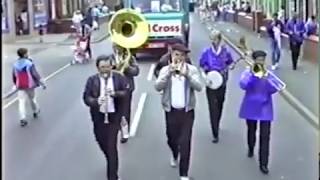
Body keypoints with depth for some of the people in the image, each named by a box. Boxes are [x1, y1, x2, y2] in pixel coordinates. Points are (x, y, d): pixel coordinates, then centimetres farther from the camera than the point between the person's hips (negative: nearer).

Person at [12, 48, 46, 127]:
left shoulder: (15, 64, 0)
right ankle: (36, 112, 41)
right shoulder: (29, 63, -15)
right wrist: (42, 83, -8)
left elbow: (14, 77, 10)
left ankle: (22, 119, -9)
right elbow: (35, 74, -15)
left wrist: (16, 84, 26)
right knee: (32, 99, 19)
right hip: (30, 85, -2)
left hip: (20, 87, 2)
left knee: (22, 102, 2)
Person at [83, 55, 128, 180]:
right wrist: (96, 101, -26)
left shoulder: (119, 78, -2)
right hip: (99, 117, 3)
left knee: (111, 146, -6)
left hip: (114, 117, -3)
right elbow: (86, 97, -5)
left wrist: (115, 93, -23)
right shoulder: (92, 80, -1)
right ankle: (111, 163, 46)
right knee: (102, 142, 17)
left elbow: (127, 93, -4)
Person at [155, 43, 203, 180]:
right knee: (172, 138, 16)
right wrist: (169, 73, -28)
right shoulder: (165, 69, -2)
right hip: (171, 110, 2)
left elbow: (198, 87, -17)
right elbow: (158, 87, -16)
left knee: (185, 142, -6)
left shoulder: (192, 69, -3)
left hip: (187, 111, -1)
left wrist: (187, 75, -30)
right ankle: (174, 155, 51)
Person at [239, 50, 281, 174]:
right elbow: (243, 86, -21)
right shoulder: (247, 73, -3)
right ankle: (251, 149, 48)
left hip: (265, 108, 0)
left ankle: (263, 164, -3)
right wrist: (253, 75, -24)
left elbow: (273, 90, -12)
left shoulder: (269, 73, 1)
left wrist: (266, 78, -25)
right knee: (251, 131, 18)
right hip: (251, 108, 0)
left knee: (265, 136, -6)